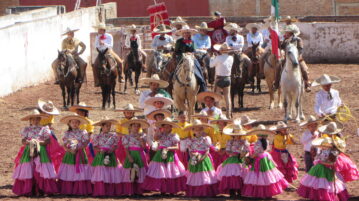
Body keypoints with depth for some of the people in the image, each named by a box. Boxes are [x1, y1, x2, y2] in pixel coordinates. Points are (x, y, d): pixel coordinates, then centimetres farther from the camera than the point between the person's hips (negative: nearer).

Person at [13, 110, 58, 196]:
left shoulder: (44, 129, 7)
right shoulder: (26, 129, 10)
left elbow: (47, 141, -2)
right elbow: (23, 141, -1)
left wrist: (39, 142, -17)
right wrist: (29, 142, -21)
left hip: (41, 151, -1)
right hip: (28, 151, 1)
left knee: (41, 171, -9)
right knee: (28, 170, -6)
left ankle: (41, 190, -6)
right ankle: (29, 190, -2)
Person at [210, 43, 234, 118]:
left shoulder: (218, 58, -18)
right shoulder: (231, 58, -2)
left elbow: (211, 65, -7)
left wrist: (212, 57, 8)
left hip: (219, 79, -4)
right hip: (228, 79, 4)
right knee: (227, 97, 10)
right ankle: (229, 115, 11)